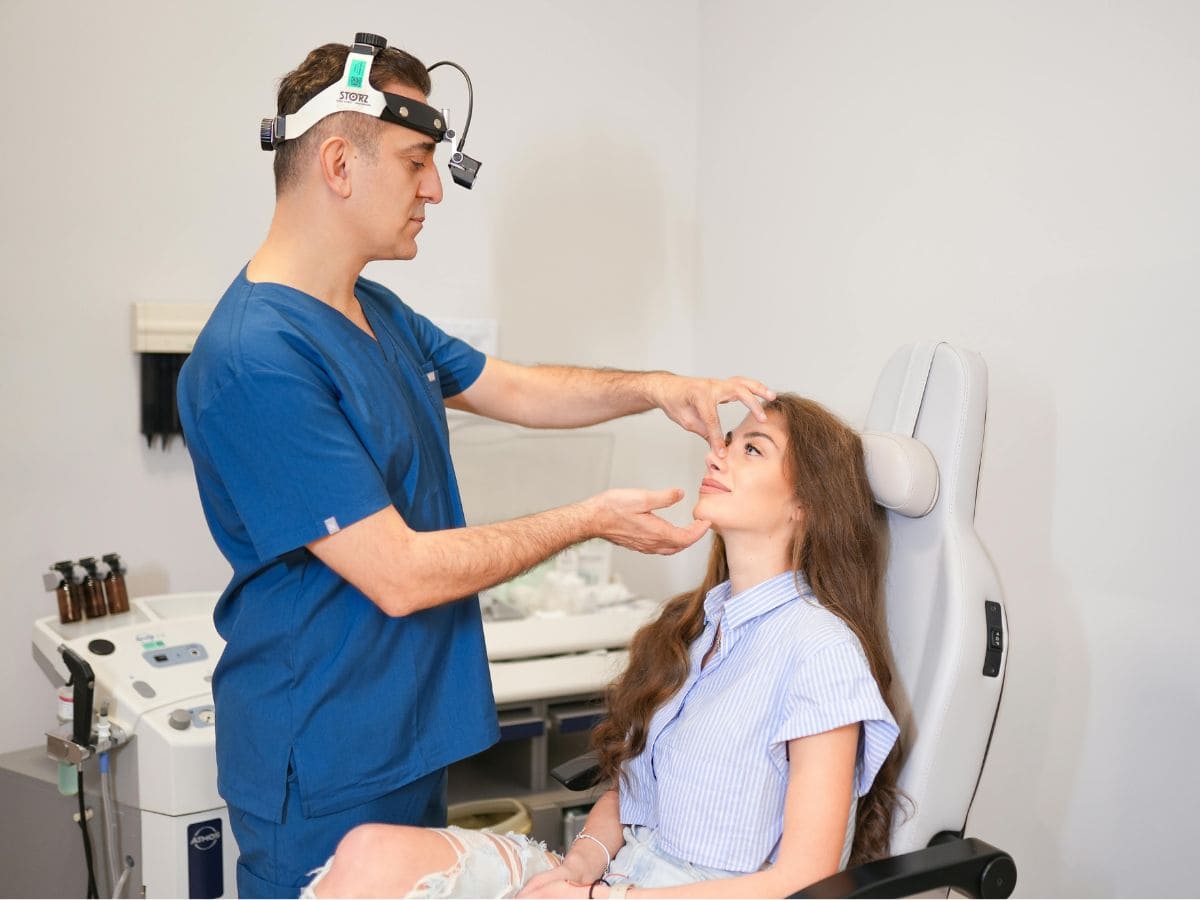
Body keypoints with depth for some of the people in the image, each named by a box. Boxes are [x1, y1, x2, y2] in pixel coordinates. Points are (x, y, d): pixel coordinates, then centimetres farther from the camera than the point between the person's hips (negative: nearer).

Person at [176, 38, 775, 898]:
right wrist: (590, 520, -16)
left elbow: (516, 389, 17)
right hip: (325, 771, -9)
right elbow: (399, 575, -25)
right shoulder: (255, 360, -25)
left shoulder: (379, 312, 6)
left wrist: (655, 387, 2)